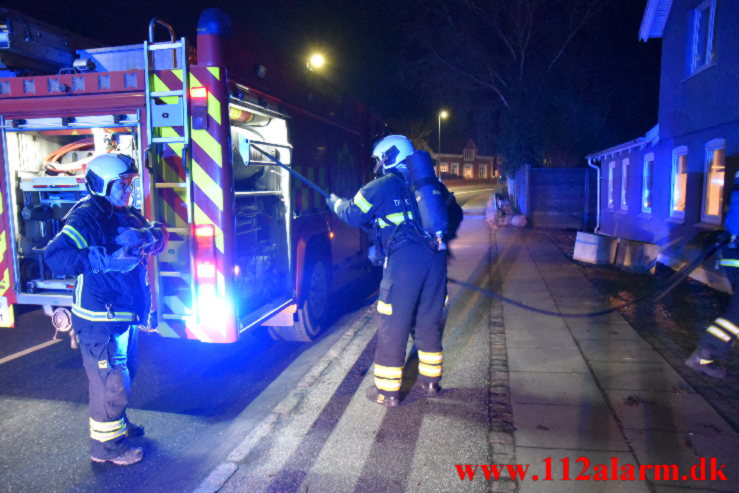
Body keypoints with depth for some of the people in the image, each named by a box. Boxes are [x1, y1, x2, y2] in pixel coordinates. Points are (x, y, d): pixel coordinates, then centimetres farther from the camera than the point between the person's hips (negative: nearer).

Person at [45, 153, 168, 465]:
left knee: (124, 373, 23)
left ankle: (118, 423, 42)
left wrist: (151, 235, -10)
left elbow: (156, 239, 14)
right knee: (110, 381, 0)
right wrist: (106, 260, -38)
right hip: (100, 320, -9)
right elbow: (55, 256, -29)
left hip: (126, 315, 9)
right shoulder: (86, 217, -17)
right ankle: (106, 443, 17)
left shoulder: (126, 215, 9)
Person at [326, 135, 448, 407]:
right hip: (436, 257, 6)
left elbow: (352, 214, 11)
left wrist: (335, 202, 31)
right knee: (430, 321, 18)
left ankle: (387, 390, 13)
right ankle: (430, 381, 30)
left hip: (404, 262, -6)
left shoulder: (382, 186, 2)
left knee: (393, 326, 4)